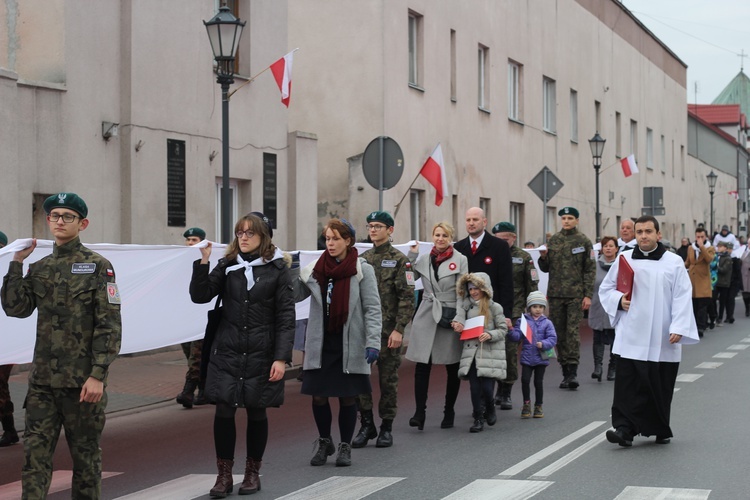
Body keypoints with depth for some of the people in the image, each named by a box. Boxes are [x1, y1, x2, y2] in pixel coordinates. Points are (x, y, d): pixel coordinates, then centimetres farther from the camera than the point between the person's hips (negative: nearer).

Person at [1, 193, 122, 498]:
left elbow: (110, 326, -8)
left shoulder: (98, 266, -3)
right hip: (43, 380, 4)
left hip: (83, 380, -4)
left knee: (85, 455, 7)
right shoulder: (39, 268, 12)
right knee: (35, 453, -1)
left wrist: (98, 375, -15)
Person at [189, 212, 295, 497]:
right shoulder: (228, 266, 7)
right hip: (227, 353, 2)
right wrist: (202, 262, -14)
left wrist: (281, 357, -11)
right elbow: (200, 296, -2)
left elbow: (286, 317, -4)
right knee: (224, 411, -3)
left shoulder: (278, 269, -2)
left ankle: (252, 473, 22)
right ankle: (224, 474, 10)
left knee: (256, 412, 6)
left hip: (261, 355, -2)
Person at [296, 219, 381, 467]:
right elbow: (295, 295, -1)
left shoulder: (362, 270, -4)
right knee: (318, 396, 6)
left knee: (347, 397, 5)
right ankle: (324, 442, 27)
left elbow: (372, 309, -7)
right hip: (320, 344, 3)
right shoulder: (315, 269, 4)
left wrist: (372, 342, -15)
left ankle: (345, 446, 21)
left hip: (349, 345, -3)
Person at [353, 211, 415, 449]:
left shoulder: (399, 260, -4)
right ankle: (367, 424, 11)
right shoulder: (361, 259, 11)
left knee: (388, 379, 4)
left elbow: (407, 298, -8)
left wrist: (399, 329, -15)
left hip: (388, 329, -4)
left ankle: (386, 427, 14)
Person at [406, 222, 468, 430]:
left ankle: (449, 411, 19)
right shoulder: (424, 259, 9)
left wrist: (459, 318, -10)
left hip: (450, 318, -2)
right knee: (422, 366, -5)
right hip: (426, 317, 2)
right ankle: (420, 412, -4)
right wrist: (411, 256, -3)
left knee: (452, 368, 7)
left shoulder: (460, 260, -1)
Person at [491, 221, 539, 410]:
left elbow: (532, 287, 5)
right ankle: (499, 391, 13)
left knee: (510, 351, -2)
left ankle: (506, 394, 8)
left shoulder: (523, 257, 4)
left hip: (514, 313, -2)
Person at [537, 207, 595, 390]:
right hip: (555, 293, 4)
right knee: (559, 332, 5)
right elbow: (546, 268, 15)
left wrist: (588, 295, -8)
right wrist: (543, 257, -7)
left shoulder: (583, 241, 2)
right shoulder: (553, 240, 11)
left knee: (573, 330, -11)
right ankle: (565, 372, 11)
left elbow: (590, 269, 0)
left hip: (575, 293, -4)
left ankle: (573, 371, -12)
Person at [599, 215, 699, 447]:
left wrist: (678, 328, -12)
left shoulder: (674, 262, 2)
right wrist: (619, 300, -4)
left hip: (662, 340, -1)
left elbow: (682, 297, -2)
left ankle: (660, 430, 22)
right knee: (627, 385, -7)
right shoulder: (624, 259, 7)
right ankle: (625, 428, -7)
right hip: (630, 338, 1)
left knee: (660, 388, 7)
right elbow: (605, 288, 16)